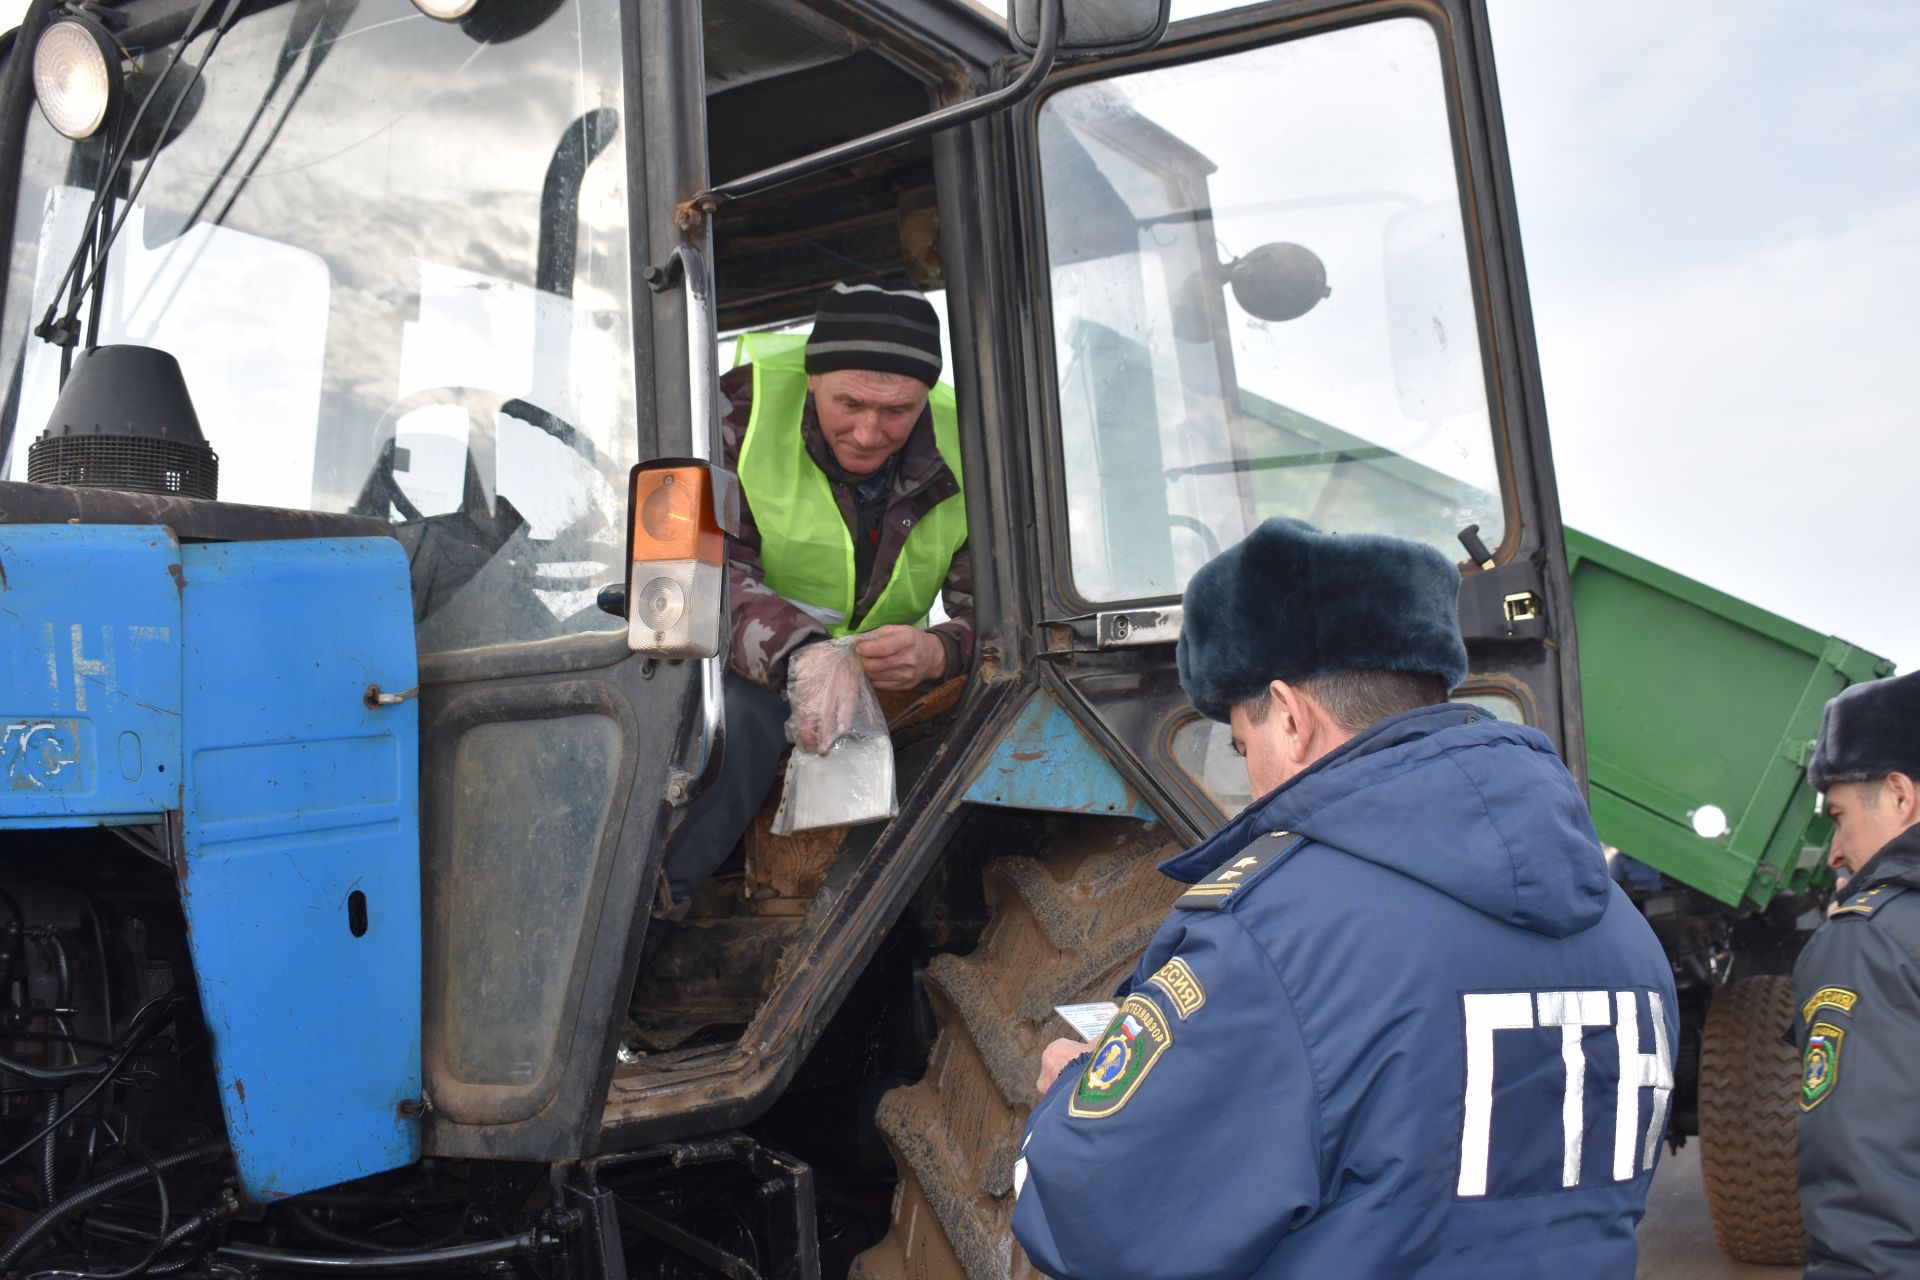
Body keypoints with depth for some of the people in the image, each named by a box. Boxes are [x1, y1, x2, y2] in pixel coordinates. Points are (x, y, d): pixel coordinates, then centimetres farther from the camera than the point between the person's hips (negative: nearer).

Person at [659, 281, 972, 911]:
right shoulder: (742, 408, -17)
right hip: (754, 671, -4)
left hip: (889, 690, 4)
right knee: (736, 715, -37)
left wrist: (936, 653, -38)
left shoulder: (961, 453, -9)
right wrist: (798, 655, -45)